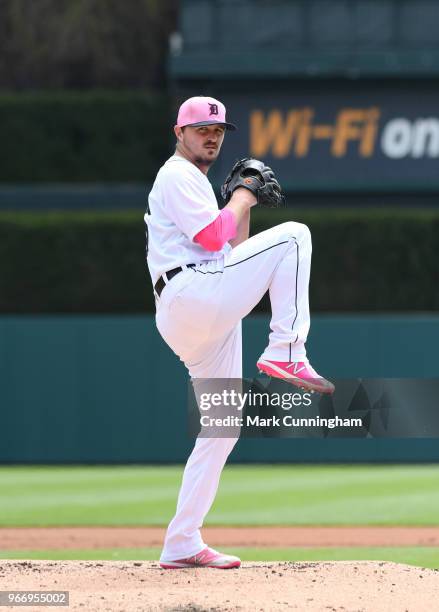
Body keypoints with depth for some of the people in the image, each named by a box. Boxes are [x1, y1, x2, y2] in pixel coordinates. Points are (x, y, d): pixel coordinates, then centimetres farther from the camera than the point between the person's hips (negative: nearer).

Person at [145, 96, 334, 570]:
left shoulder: (198, 185, 31)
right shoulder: (178, 175, 0)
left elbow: (232, 250, 28)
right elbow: (213, 237, -13)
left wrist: (245, 204, 18)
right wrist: (242, 198, 1)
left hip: (208, 319, 10)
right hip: (190, 295, -10)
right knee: (293, 235, -14)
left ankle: (181, 545, 7)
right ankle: (285, 352, -22)